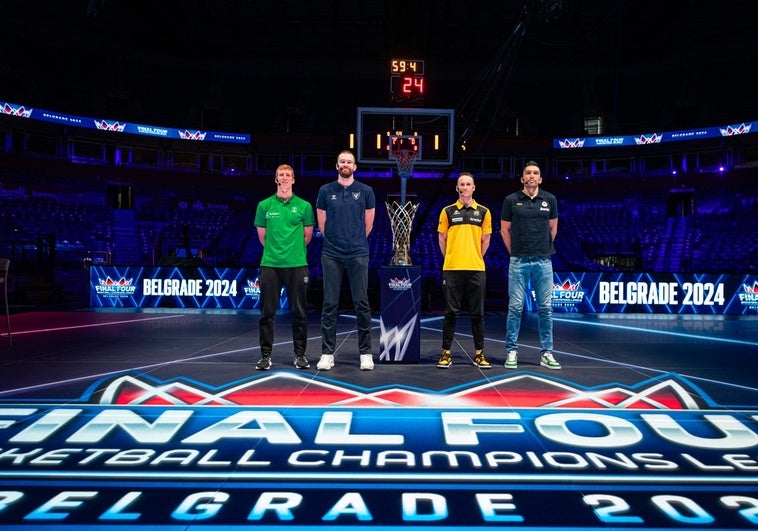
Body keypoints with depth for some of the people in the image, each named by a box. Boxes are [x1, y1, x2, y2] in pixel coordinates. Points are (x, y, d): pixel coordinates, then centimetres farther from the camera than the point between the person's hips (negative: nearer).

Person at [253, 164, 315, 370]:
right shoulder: (264, 205, 6)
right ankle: (265, 355, 13)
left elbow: (307, 235, 11)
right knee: (267, 312, 3)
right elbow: (262, 235, 13)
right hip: (270, 265, 0)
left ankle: (300, 355, 16)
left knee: (298, 312, 5)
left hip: (297, 264, 0)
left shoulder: (304, 206, 4)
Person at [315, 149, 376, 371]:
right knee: (330, 305, 3)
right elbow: (322, 224, 9)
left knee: (362, 304, 2)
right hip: (331, 255, 0)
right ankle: (327, 353, 10)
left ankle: (365, 353, 11)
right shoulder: (325, 191, 5)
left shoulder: (366, 191, 5)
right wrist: (335, 241, 12)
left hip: (358, 255, 0)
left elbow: (368, 224, 10)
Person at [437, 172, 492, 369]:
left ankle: (479, 354, 15)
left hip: (476, 269, 1)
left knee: (477, 313, 5)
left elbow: (485, 240, 12)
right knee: (451, 312, 2)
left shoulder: (483, 212, 8)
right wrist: (451, 259, 6)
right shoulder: (447, 211, 6)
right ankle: (446, 353, 10)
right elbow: (442, 238, 9)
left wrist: (475, 258, 9)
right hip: (452, 269, -1)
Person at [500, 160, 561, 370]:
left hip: (543, 261, 2)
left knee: (545, 308, 5)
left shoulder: (550, 199, 6)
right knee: (515, 307, 1)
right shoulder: (511, 200, 1)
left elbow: (553, 227, 16)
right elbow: (504, 229, 8)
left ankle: (546, 353, 14)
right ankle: (511, 352, 10)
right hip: (519, 261, -2)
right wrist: (515, 252, 10)